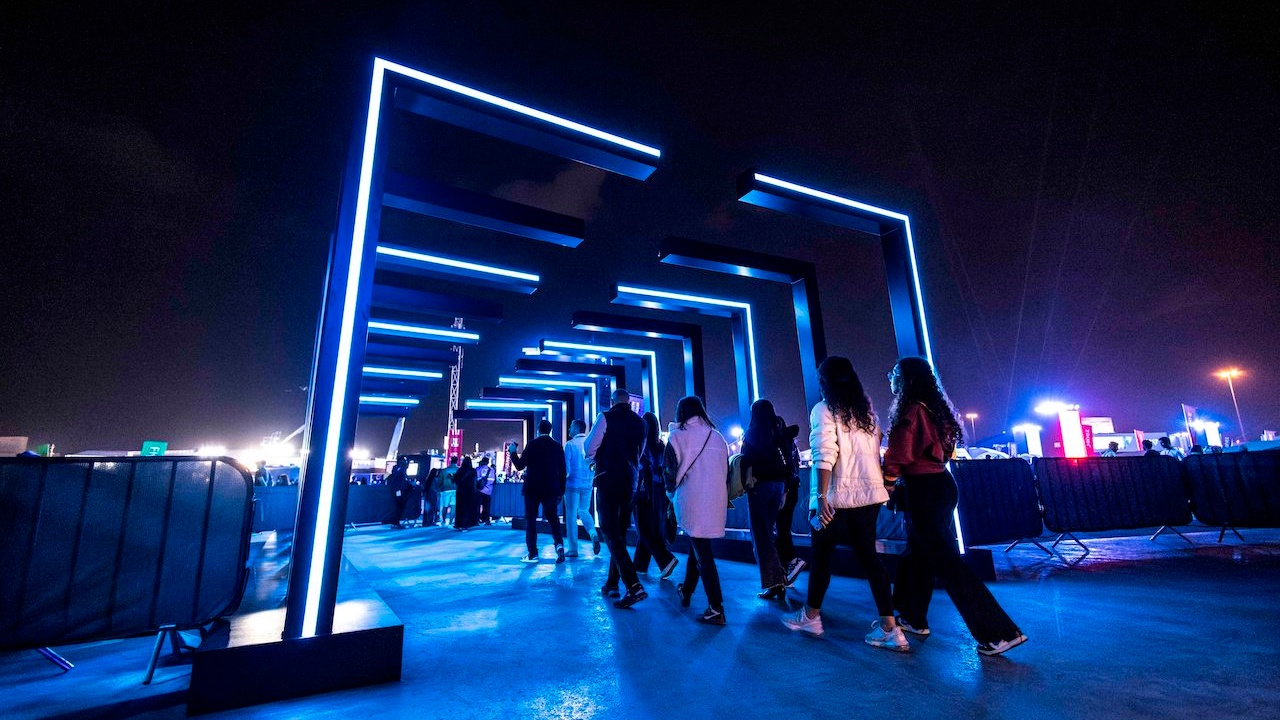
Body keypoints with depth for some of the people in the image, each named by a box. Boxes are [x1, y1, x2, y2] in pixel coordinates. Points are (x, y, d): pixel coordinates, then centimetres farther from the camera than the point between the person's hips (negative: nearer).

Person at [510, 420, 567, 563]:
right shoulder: (558, 446, 2)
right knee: (553, 517, 11)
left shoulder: (532, 445, -7)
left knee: (530, 519, 7)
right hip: (551, 489, 3)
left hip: (532, 489, -2)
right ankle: (559, 544, -9)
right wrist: (561, 491, 11)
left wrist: (513, 452, 8)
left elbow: (520, 466, -7)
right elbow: (562, 471, 4)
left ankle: (532, 554, 8)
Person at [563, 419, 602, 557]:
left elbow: (566, 465, -10)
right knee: (584, 511, 20)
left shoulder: (570, 444, -9)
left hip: (573, 483, -4)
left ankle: (573, 549, 10)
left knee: (571, 515, 6)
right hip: (587, 484, 4)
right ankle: (593, 534, -4)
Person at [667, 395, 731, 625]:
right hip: (716, 502, 5)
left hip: (691, 502, -5)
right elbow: (726, 470, 11)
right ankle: (686, 590, 37)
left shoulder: (677, 437, -5)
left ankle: (716, 609, 2)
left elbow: (671, 472, -5)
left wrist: (671, 492, 14)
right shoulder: (717, 437, 7)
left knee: (702, 552, 2)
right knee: (697, 546, 21)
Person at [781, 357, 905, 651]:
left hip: (838, 496, -5)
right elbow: (877, 450, 9)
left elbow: (825, 456, -18)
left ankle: (811, 616, 26)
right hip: (870, 494, 6)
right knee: (868, 555, 12)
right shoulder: (867, 409, 9)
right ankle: (889, 628, 10)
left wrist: (821, 497, -19)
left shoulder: (824, 409, -8)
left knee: (822, 555, 9)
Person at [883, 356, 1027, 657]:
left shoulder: (910, 411, -16)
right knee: (918, 553, 18)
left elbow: (898, 456, -16)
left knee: (946, 560, -2)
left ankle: (1000, 633, 2)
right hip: (940, 483, 9)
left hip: (922, 491, -9)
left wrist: (886, 483, 1)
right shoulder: (935, 408, 11)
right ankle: (914, 617, 30)